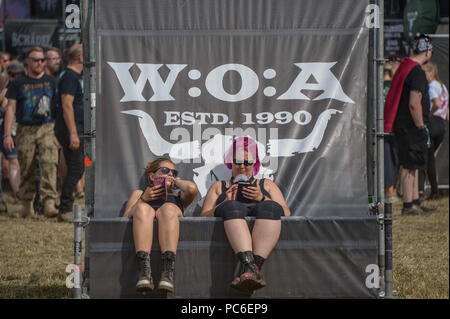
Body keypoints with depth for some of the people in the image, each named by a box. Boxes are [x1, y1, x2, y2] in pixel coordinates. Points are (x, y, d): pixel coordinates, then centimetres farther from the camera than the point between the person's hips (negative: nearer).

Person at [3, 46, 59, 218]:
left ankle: (49, 203, -22)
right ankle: (27, 204, 18)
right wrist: (7, 134, -8)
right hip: (25, 131, 0)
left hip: (47, 128, 0)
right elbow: (10, 108, 1)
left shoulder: (51, 81, 10)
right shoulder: (18, 83, 4)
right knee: (26, 169, 3)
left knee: (49, 163, -16)